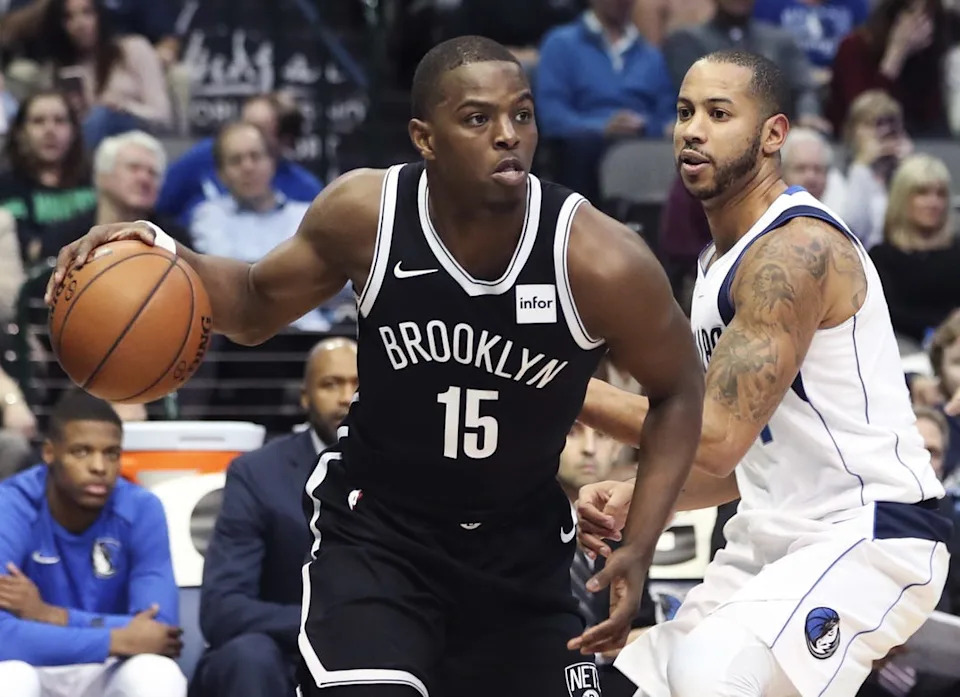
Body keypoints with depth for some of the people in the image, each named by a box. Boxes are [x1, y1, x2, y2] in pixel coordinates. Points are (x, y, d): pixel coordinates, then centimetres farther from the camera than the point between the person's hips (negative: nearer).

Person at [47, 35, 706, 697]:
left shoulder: (599, 260, -22)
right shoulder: (363, 214, -17)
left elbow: (678, 391, -5)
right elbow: (259, 306, 3)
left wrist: (638, 551, -14)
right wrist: (168, 259, -18)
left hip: (523, 548, 1)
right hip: (375, 526, -1)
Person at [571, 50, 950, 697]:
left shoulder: (796, 249, -16)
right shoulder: (720, 261, 15)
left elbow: (716, 441, -22)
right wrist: (635, 498, 6)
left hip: (872, 532, -10)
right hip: (776, 539, 10)